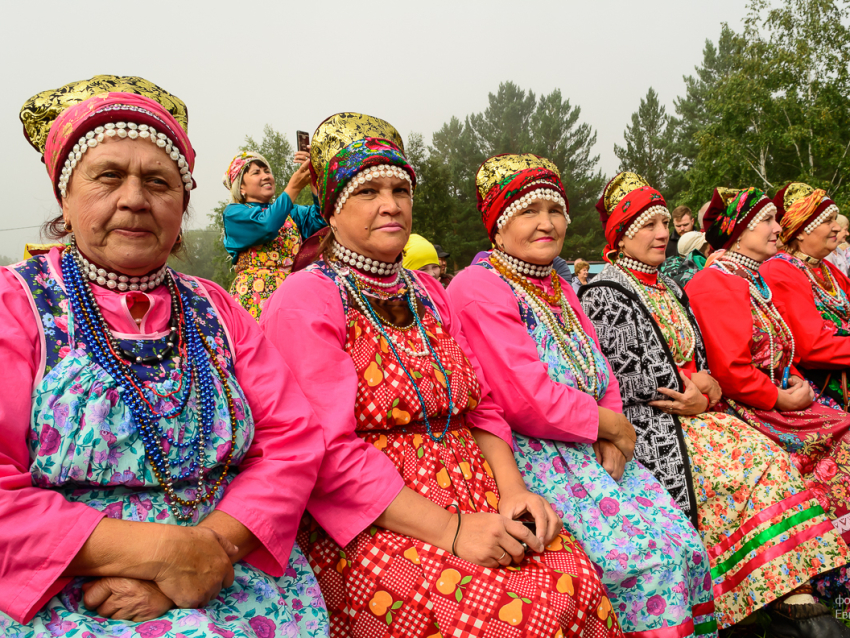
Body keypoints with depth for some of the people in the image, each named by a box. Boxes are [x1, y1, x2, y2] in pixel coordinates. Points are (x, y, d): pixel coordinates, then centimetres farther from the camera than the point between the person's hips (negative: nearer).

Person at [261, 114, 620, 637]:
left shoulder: (427, 293, 16)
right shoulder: (304, 302, -7)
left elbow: (482, 405, 14)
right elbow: (327, 452, -16)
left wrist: (513, 490, -4)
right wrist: (450, 530, -20)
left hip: (479, 505, 6)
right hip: (366, 526, -6)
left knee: (577, 582, -15)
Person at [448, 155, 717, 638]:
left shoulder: (558, 288, 17)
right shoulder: (479, 289, -12)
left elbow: (603, 377, 15)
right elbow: (528, 403, -20)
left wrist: (612, 442, -3)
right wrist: (612, 425, -8)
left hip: (594, 451, 8)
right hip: (530, 455, -8)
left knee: (686, 544, -4)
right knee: (643, 557, -19)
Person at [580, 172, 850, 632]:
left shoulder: (670, 289, 20)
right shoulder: (606, 293, -6)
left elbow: (698, 360, 17)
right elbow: (626, 377, -14)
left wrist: (703, 394, -5)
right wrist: (693, 385, -7)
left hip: (694, 412, 7)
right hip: (646, 423, -7)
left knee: (770, 457, -12)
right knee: (752, 465, -19)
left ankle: (797, 595, -13)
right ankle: (792, 608, -7)